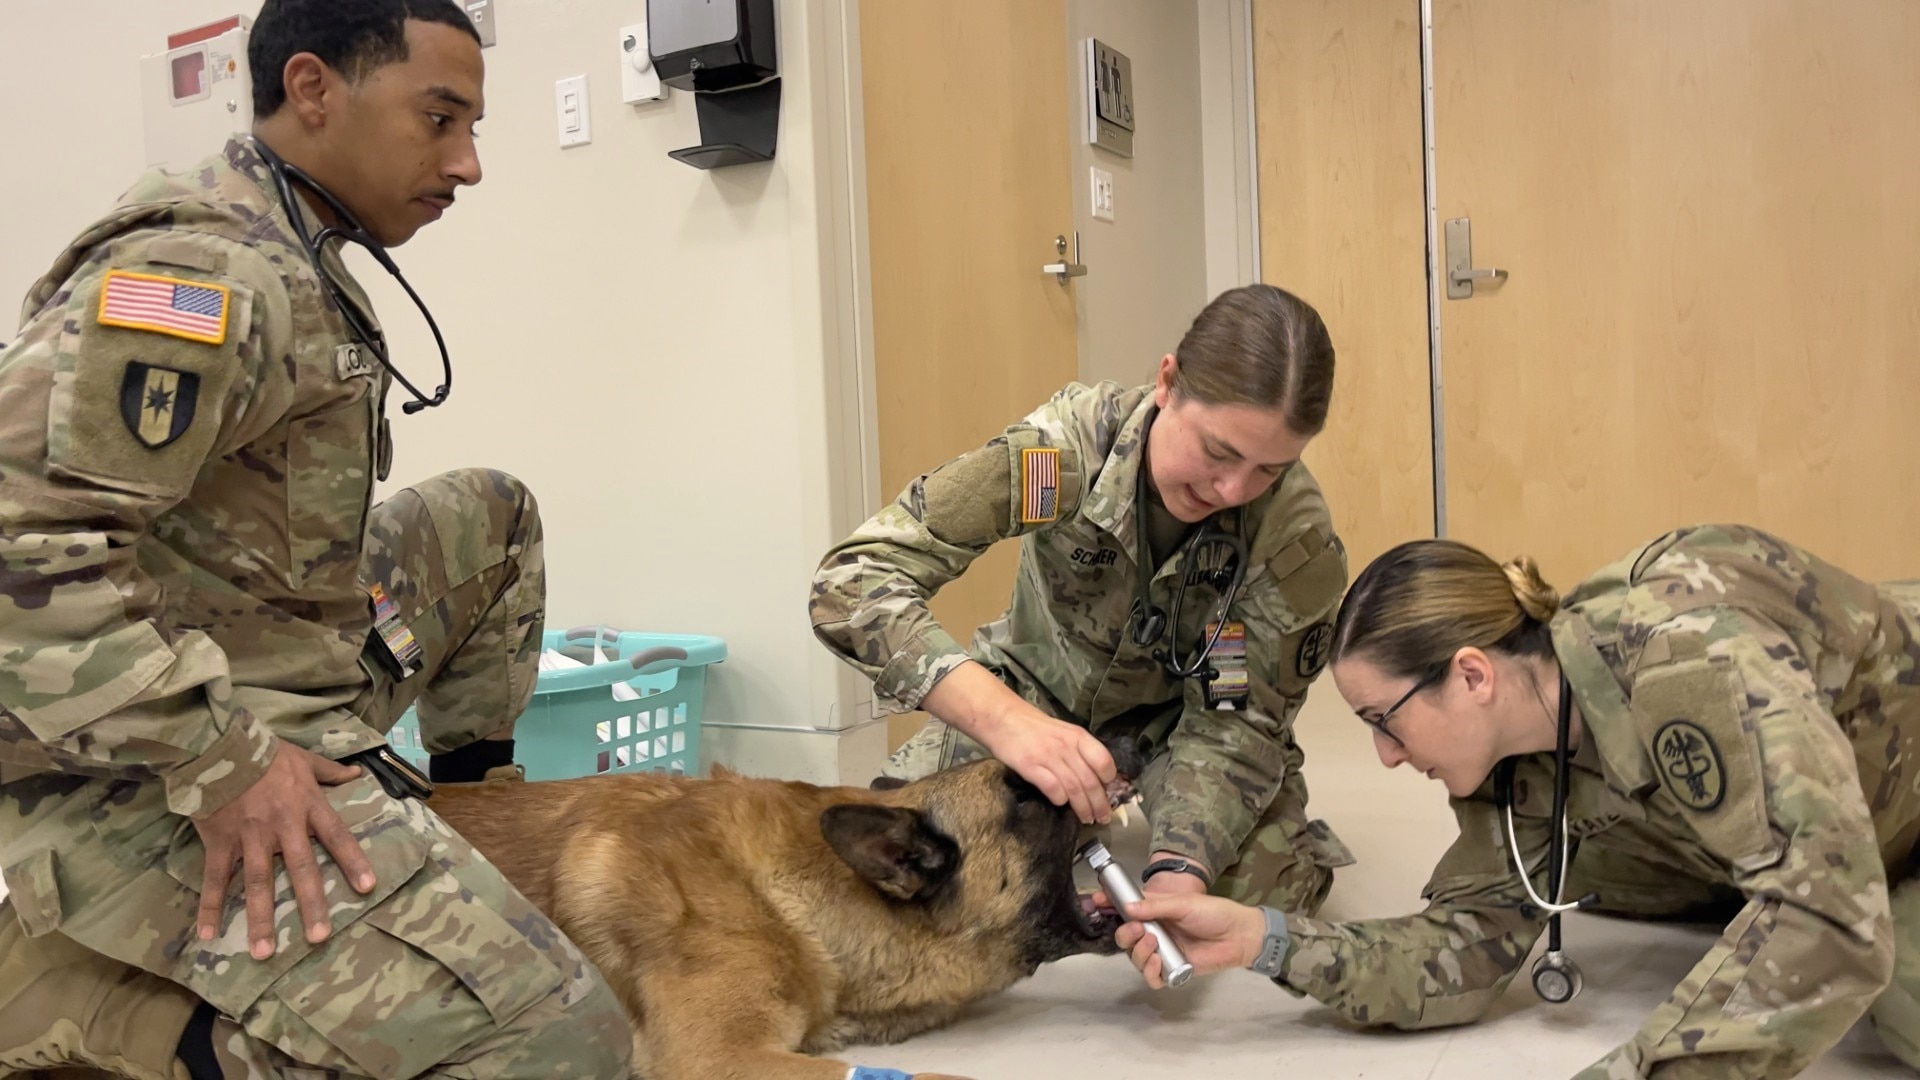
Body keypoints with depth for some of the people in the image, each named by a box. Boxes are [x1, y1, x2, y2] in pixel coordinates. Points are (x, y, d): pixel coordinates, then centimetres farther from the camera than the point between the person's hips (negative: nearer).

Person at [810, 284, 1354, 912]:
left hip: (1185, 710, 1)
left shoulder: (1298, 535, -28)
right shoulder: (1068, 443, -33)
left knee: (1270, 886, -23)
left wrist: (1181, 868, -41)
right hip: (1038, 695, 0)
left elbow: (1236, 718, -20)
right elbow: (851, 578, -37)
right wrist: (1003, 718, -52)